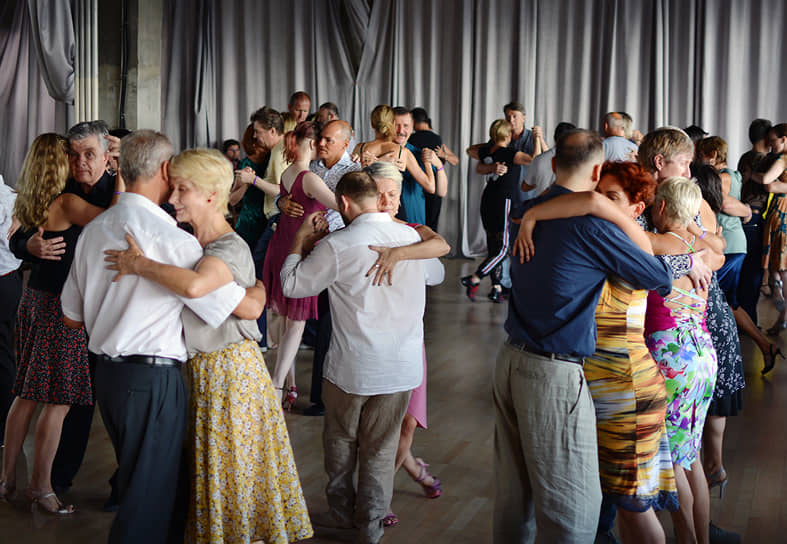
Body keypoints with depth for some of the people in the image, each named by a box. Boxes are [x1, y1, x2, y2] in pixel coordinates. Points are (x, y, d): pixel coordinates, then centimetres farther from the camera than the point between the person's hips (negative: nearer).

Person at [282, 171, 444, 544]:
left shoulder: (337, 246, -16)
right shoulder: (413, 237, -2)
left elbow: (291, 285, -4)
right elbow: (436, 274, 19)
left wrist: (300, 240, 10)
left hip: (353, 368, -3)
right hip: (403, 366, 3)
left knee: (340, 442, 19)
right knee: (381, 447, 14)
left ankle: (341, 512, 34)